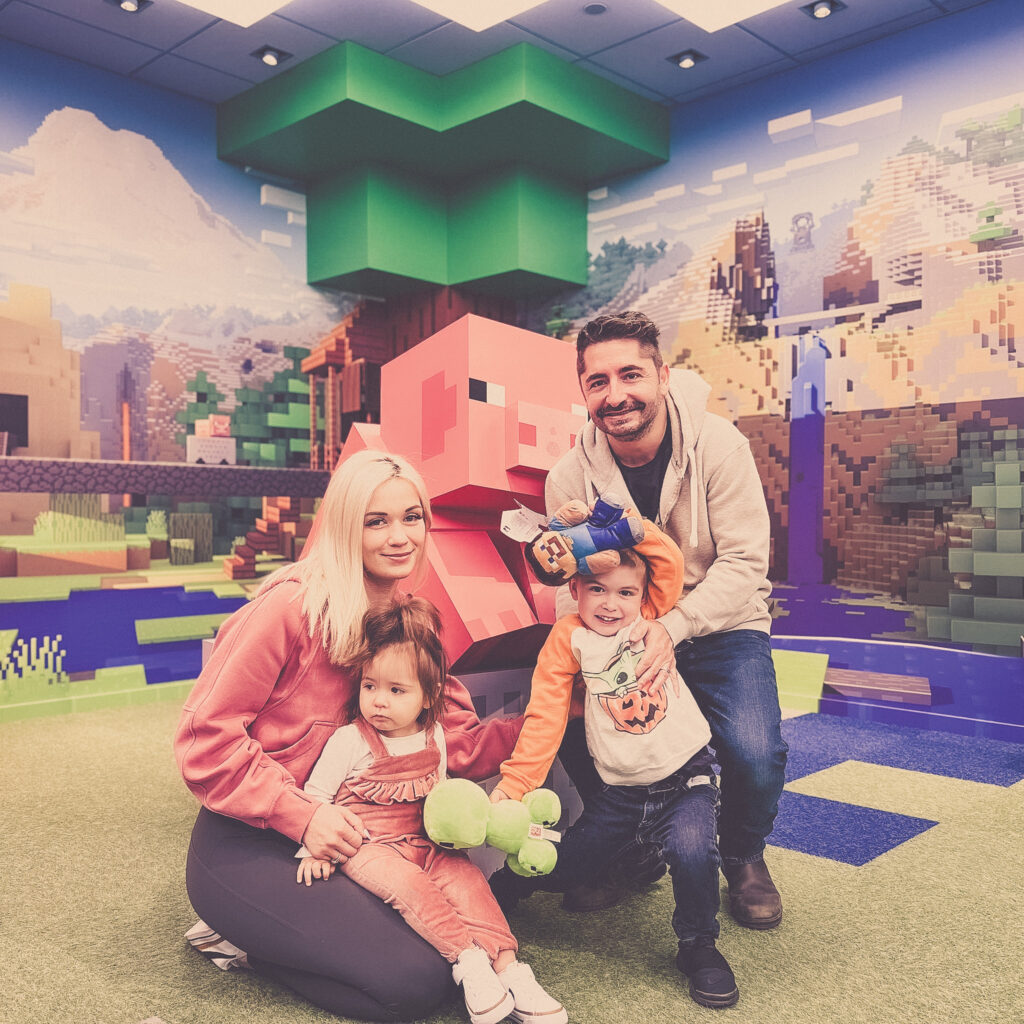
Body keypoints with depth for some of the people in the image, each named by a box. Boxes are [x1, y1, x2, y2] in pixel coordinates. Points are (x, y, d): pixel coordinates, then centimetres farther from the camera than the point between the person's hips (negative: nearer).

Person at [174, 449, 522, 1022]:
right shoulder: (294, 606, -18)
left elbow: (458, 743, -2)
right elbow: (206, 737, -16)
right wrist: (301, 816, -23)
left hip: (337, 839, 8)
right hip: (245, 847, -7)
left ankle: (264, 931, 8)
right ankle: (248, 938, 3)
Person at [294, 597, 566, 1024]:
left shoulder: (433, 737, 5)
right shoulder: (350, 740, -10)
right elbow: (316, 795, -4)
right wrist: (313, 848, -11)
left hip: (424, 843, 5)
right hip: (367, 847, -4)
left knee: (466, 876, -18)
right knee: (408, 884, -31)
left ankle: (507, 965, -19)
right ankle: (468, 960, -30)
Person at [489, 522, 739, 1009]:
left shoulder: (650, 619, 0)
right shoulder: (568, 638, -6)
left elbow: (671, 563, -12)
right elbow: (544, 720, -8)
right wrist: (510, 787, -14)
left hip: (685, 780, 0)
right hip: (618, 792, 0)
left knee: (691, 851, -26)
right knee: (563, 867, 8)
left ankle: (698, 945, 4)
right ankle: (498, 889, 44)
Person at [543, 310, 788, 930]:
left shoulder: (718, 445, -16)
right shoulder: (570, 477, -9)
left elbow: (745, 563, -19)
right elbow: (572, 591, -5)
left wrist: (674, 625, -34)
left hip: (720, 626, -2)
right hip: (621, 631, 2)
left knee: (755, 754, -25)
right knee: (576, 730, -20)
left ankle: (745, 858, 13)